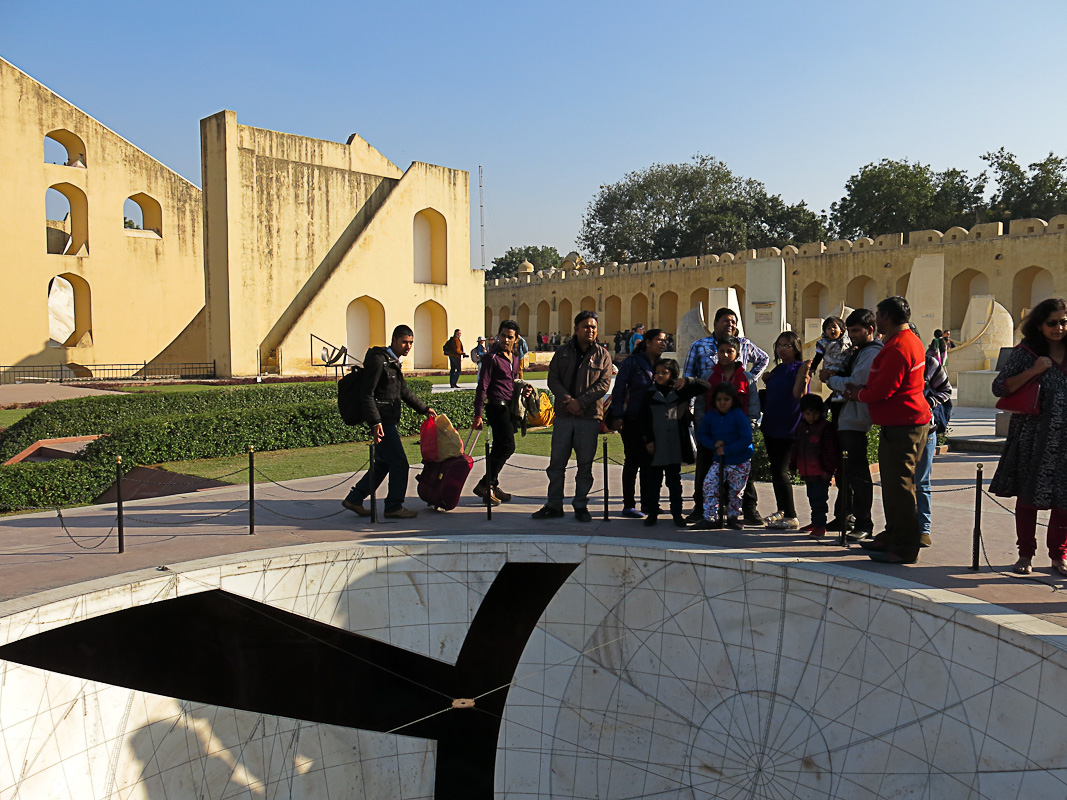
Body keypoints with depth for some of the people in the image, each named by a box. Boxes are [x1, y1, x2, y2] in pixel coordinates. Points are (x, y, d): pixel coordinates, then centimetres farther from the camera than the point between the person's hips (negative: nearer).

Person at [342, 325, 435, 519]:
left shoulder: (393, 362, 17)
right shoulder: (378, 360, -13)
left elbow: (404, 391, 28)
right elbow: (366, 393, -18)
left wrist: (424, 409, 26)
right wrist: (375, 422, -24)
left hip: (388, 420, 10)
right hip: (382, 421, -10)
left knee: (383, 463, 15)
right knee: (399, 463, -6)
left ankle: (354, 499, 23)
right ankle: (394, 507, 5)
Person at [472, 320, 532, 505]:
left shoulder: (515, 358, 14)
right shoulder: (492, 357, -10)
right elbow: (482, 386, -13)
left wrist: (523, 387, 4)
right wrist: (478, 414, -16)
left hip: (509, 406, 8)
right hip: (497, 405, -8)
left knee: (499, 448, 12)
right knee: (508, 446, -14)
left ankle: (492, 486, 21)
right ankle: (485, 485, -10)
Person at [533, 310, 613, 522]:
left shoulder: (602, 355, 5)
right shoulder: (563, 352, 10)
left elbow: (603, 384, -5)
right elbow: (553, 379, 3)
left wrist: (580, 402, -15)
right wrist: (567, 401, -13)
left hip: (589, 417, -2)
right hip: (563, 415, 2)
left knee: (585, 464, 4)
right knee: (557, 462, 5)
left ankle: (581, 505, 16)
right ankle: (554, 505, 15)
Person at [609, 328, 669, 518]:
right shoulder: (632, 362, -5)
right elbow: (619, 390, -6)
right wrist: (617, 416, -14)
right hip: (633, 422, -5)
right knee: (632, 463, 3)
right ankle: (629, 505, 11)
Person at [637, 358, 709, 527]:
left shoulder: (681, 391, 3)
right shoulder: (650, 393, 4)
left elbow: (706, 387, 1)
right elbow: (643, 419, 4)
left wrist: (687, 381, -13)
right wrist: (648, 440, -4)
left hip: (675, 445, 0)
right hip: (656, 446, 0)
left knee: (675, 480, 9)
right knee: (654, 480, 6)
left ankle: (677, 513, 17)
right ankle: (652, 512, 15)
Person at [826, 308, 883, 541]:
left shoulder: (872, 353, -12)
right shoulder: (859, 350, 20)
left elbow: (854, 384, -20)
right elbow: (844, 377, 18)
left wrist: (830, 379, -5)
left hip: (855, 419, -10)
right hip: (844, 417, 10)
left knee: (857, 473, -6)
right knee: (843, 471, 16)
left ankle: (864, 525, 0)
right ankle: (842, 519, 27)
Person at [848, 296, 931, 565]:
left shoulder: (898, 347, -18)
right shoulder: (912, 341, 18)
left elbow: (882, 390, -20)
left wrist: (858, 394, -2)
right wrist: (862, 389, 12)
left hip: (901, 426, -11)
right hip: (908, 422, 11)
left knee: (900, 486, -7)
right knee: (894, 484, 18)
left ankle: (904, 549, -2)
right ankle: (892, 537, 28)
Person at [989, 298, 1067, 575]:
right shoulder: (1026, 353, -1)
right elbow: (999, 387, -6)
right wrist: (1033, 371, -15)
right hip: (1032, 438, -2)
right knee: (1027, 496, 6)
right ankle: (1025, 553, 18)